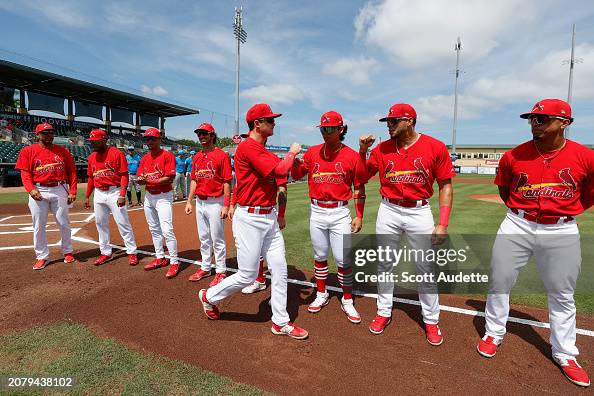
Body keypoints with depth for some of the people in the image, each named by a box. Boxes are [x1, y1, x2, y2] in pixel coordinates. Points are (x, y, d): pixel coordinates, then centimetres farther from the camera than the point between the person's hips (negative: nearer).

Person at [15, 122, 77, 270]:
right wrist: (31, 189, -17)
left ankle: (67, 252, 19)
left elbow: (72, 172, 6)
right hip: (38, 191, 0)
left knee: (64, 223, 5)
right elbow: (25, 173, -1)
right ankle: (42, 256, 14)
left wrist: (72, 191, -3)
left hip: (60, 190, 1)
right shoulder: (28, 151, 5)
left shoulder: (63, 151, 8)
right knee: (38, 225, 4)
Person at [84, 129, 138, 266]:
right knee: (101, 224, 11)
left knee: (123, 223, -4)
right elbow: (91, 178, 18)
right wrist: (87, 197, 15)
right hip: (98, 194, 7)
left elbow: (124, 176, -12)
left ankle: (132, 252, 5)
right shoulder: (92, 157, 11)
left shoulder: (117, 153, -8)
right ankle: (105, 252, 23)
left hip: (114, 192, -6)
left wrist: (122, 195, -20)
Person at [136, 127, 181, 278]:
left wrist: (150, 180, -24)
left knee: (167, 231, -13)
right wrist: (141, 180, -15)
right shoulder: (144, 158, 12)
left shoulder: (168, 156, -9)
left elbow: (169, 178, -19)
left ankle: (175, 263, -4)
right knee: (154, 230, 15)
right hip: (148, 197, 8)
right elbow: (139, 179, 8)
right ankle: (160, 258, 28)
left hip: (163, 197, -8)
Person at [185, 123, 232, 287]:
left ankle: (221, 272, 14)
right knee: (204, 238, 17)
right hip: (200, 202, 7)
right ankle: (205, 268, 30)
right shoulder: (197, 157, 11)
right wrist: (189, 201, 11)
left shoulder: (222, 155, -10)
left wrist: (226, 206, -17)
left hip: (215, 202, -7)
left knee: (217, 239, 1)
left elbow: (227, 182, -13)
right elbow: (194, 180, 16)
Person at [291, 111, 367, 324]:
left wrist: (359, 216, -2)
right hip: (316, 211, 3)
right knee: (319, 256, 15)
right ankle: (321, 295, 33)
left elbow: (359, 188, 0)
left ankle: (347, 301, 20)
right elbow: (296, 175, 4)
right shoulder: (313, 152, 4)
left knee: (343, 259, 0)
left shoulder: (352, 155, -5)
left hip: (340, 213, -3)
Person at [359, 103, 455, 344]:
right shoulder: (382, 149, 2)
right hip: (388, 211, 3)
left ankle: (431, 321, 24)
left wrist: (443, 224, -10)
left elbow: (446, 186, -4)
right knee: (384, 265, 11)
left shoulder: (435, 147, -6)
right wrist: (362, 150, -6)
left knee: (426, 269, 6)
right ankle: (384, 313, 29)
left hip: (419, 212, -2)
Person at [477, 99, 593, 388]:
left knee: (562, 295, 12)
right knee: (499, 283, 7)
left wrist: (564, 212, 5)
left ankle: (565, 355, 31)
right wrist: (519, 211, 7)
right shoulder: (514, 156, -5)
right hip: (517, 226, 1)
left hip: (562, 232, 0)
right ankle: (493, 334, 27)